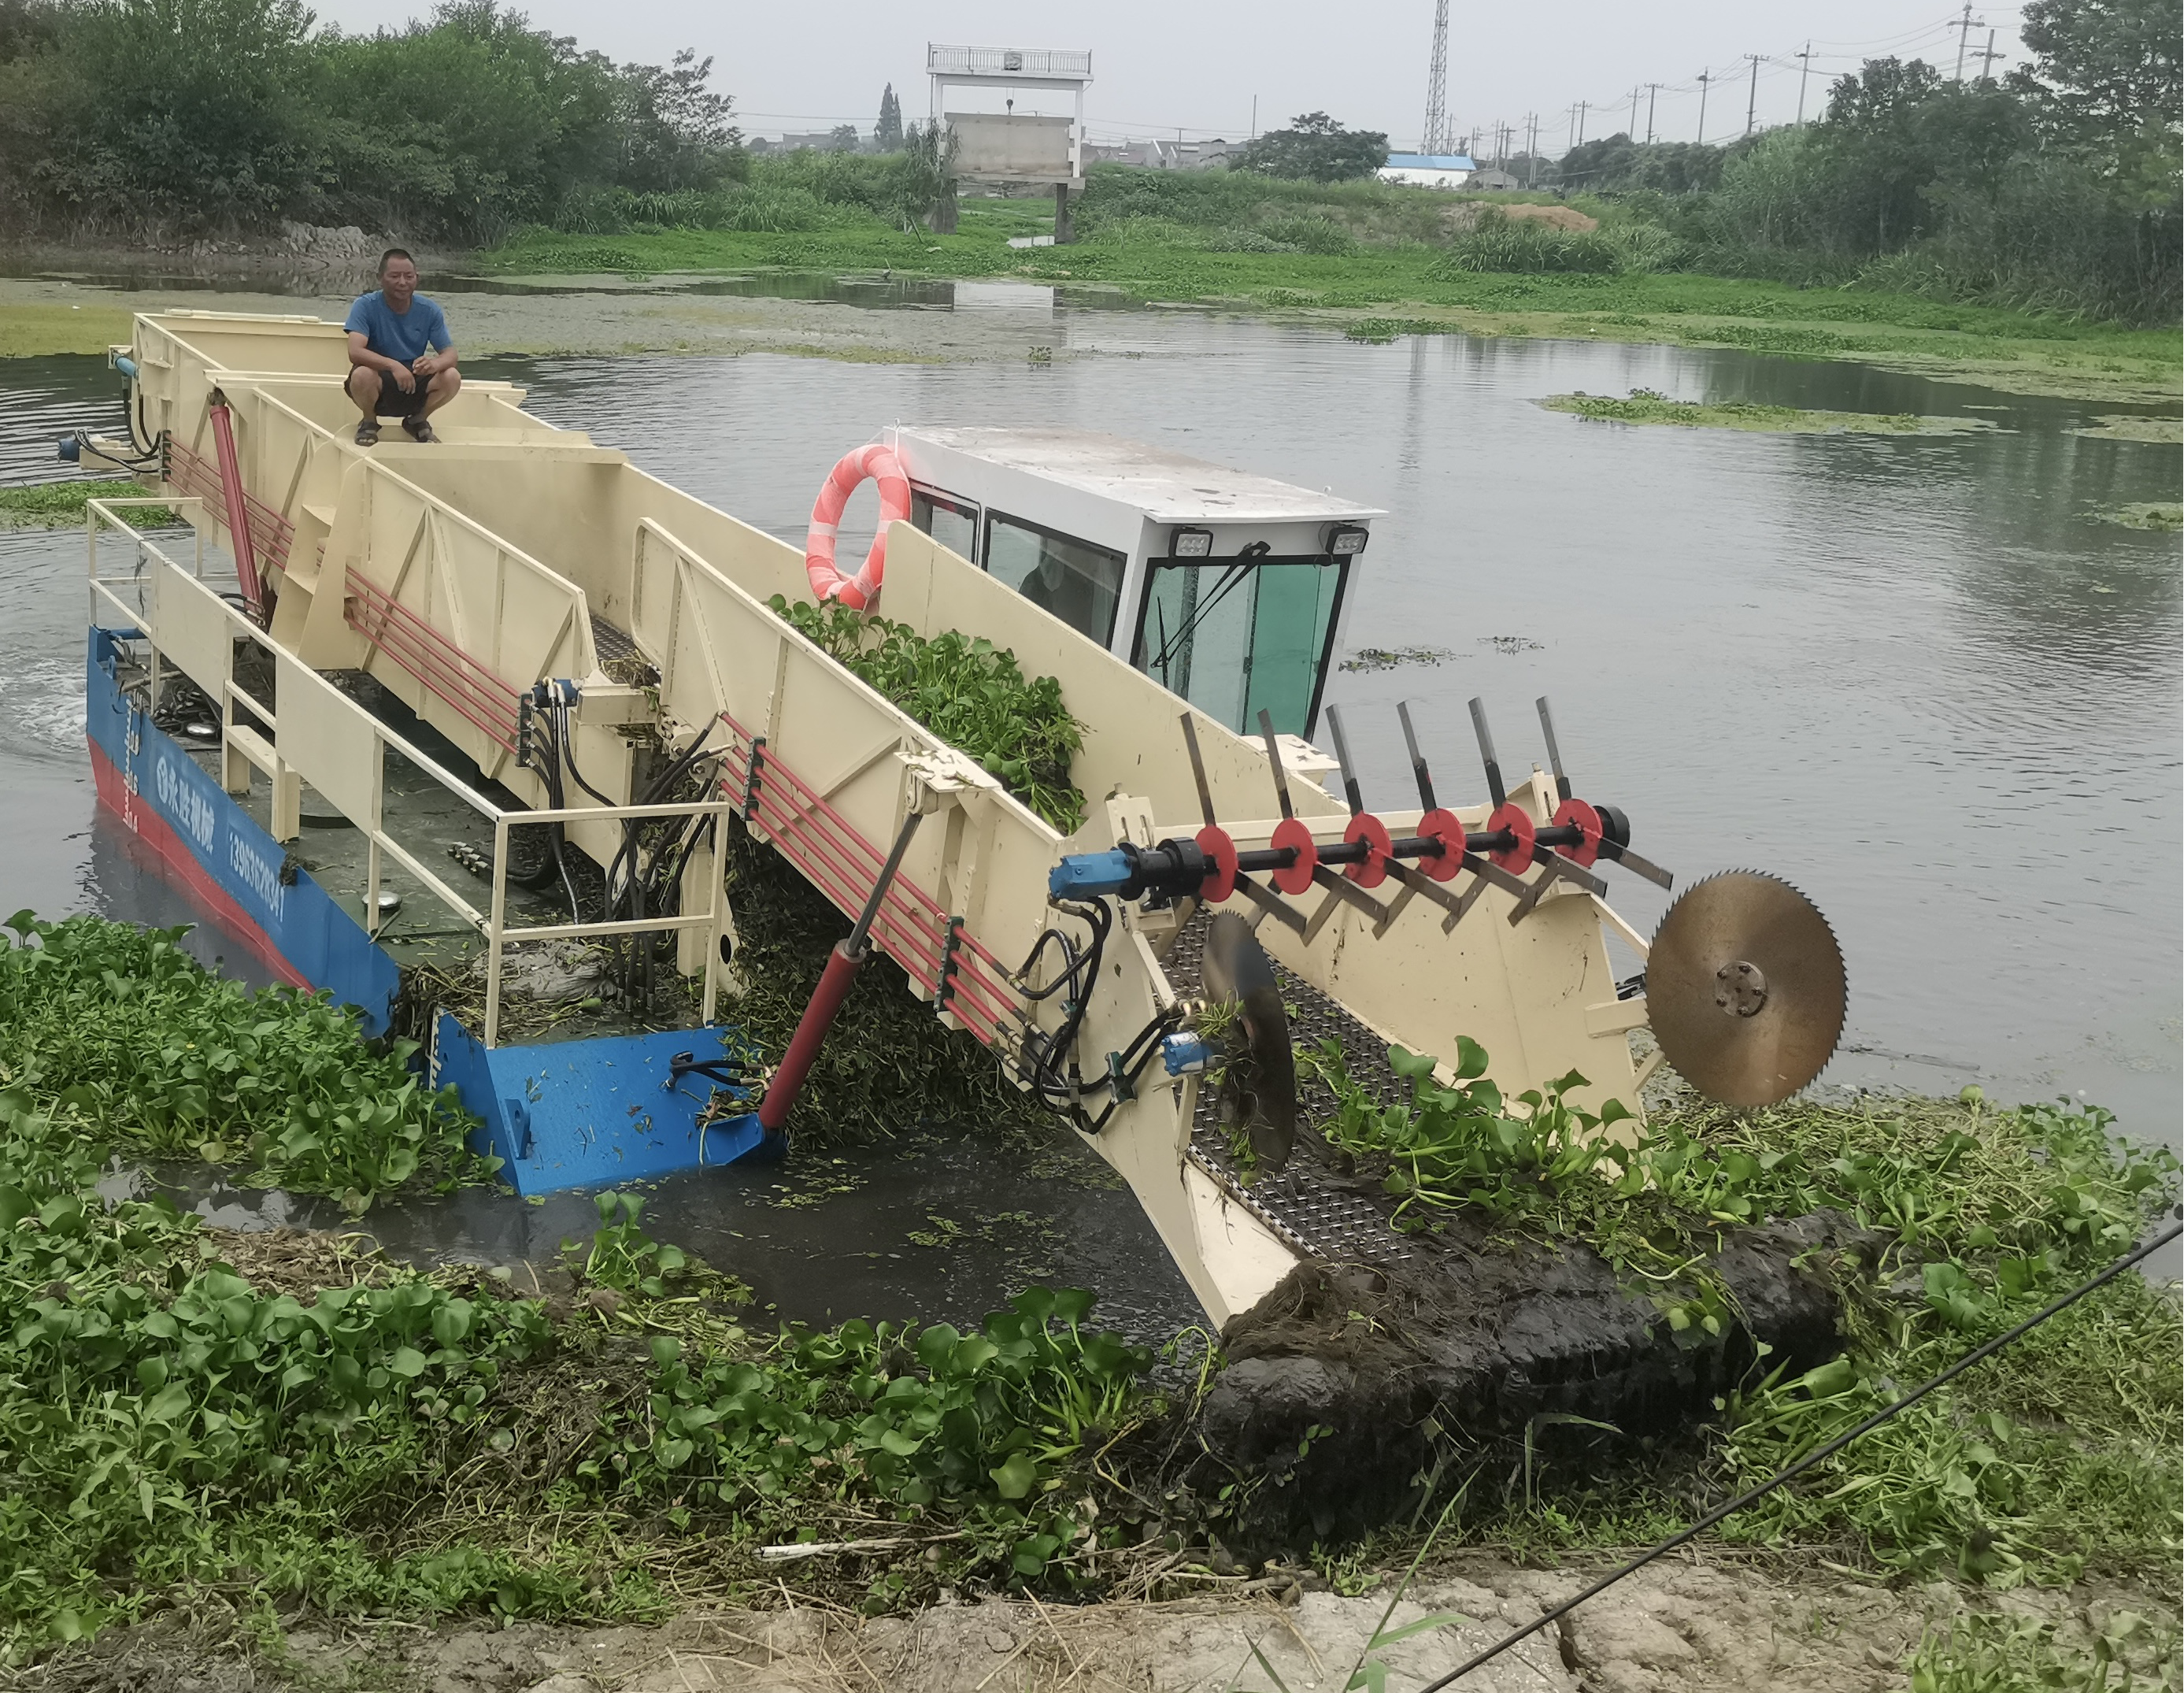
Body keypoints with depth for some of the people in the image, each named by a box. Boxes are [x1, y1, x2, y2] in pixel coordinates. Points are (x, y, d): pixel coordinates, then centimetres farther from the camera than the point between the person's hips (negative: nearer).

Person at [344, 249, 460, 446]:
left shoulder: (429, 311, -3)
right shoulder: (366, 306, -13)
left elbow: (450, 353, -7)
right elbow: (355, 352, -26)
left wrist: (435, 364, -33)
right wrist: (393, 365, -42)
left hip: (414, 385, 3)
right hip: (378, 389, -3)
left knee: (452, 377, -24)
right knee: (362, 374, -36)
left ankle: (418, 420, 7)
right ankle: (369, 423, -1)